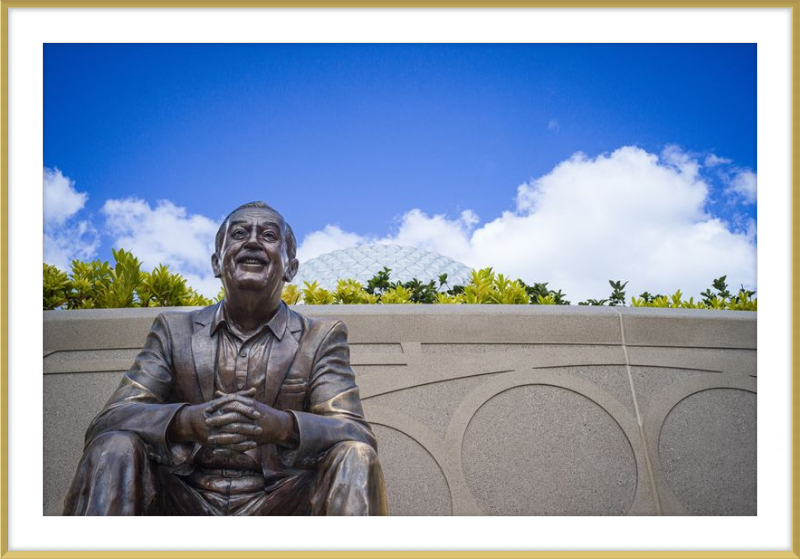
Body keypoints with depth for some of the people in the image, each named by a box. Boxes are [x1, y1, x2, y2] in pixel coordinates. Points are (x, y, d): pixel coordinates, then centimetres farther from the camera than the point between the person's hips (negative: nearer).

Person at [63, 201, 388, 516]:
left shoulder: (321, 338, 7)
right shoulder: (175, 331, 10)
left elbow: (358, 435, -6)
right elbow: (107, 422, -2)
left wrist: (283, 425, -30)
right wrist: (186, 421, -26)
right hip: (182, 504, 1)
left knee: (355, 458, -27)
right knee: (114, 448, -26)